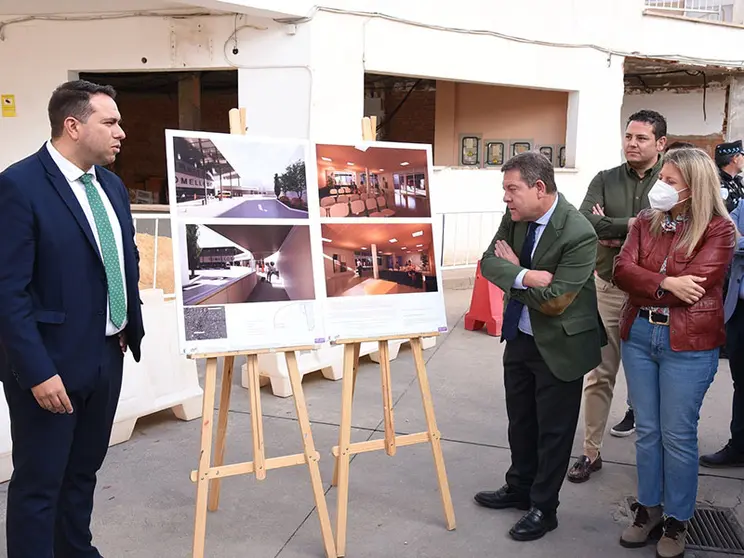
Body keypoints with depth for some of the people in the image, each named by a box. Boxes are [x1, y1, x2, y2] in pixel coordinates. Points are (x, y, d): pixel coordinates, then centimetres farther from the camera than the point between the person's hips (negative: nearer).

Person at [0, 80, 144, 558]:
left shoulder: (111, 185, 7)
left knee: (84, 469, 22)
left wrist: (133, 326, 7)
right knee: (39, 483, 9)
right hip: (50, 362, -7)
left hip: (107, 356, 7)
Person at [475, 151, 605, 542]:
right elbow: (489, 263, -9)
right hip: (519, 336, 7)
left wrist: (513, 269, -15)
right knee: (520, 421, 22)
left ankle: (543, 508, 30)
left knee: (553, 431, 11)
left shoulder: (578, 234, -27)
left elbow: (554, 301, -26)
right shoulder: (515, 215, -6)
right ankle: (519, 488, 43)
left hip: (559, 345, -7)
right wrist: (524, 276, -27)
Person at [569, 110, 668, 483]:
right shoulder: (605, 180, 4)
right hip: (609, 289, 2)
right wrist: (629, 224, -17)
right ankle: (591, 452, 14)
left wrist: (614, 235, -13)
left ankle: (638, 410, 42)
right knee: (600, 373, 5)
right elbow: (585, 221, -10)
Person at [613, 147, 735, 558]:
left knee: (677, 435, 5)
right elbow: (622, 270, -4)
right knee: (647, 429, 13)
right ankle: (648, 508, 29)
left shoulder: (718, 229, -7)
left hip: (689, 343, -4)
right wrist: (664, 284, -19)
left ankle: (677, 521, 23)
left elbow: (694, 284, -17)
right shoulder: (646, 222, 7)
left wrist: (643, 285, -7)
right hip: (638, 335, 4)